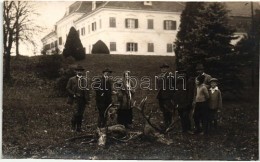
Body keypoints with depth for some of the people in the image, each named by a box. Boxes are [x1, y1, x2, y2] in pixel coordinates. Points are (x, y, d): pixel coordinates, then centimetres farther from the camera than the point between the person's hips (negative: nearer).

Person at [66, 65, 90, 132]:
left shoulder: (84, 80, 15)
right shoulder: (72, 79, 4)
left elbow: (86, 90, 17)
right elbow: (68, 88, 1)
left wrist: (87, 99, 6)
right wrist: (73, 94, -11)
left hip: (83, 99, 4)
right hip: (75, 99, -4)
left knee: (81, 114, 4)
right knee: (76, 112, -15)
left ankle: (79, 128, 12)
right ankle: (73, 126, 2)